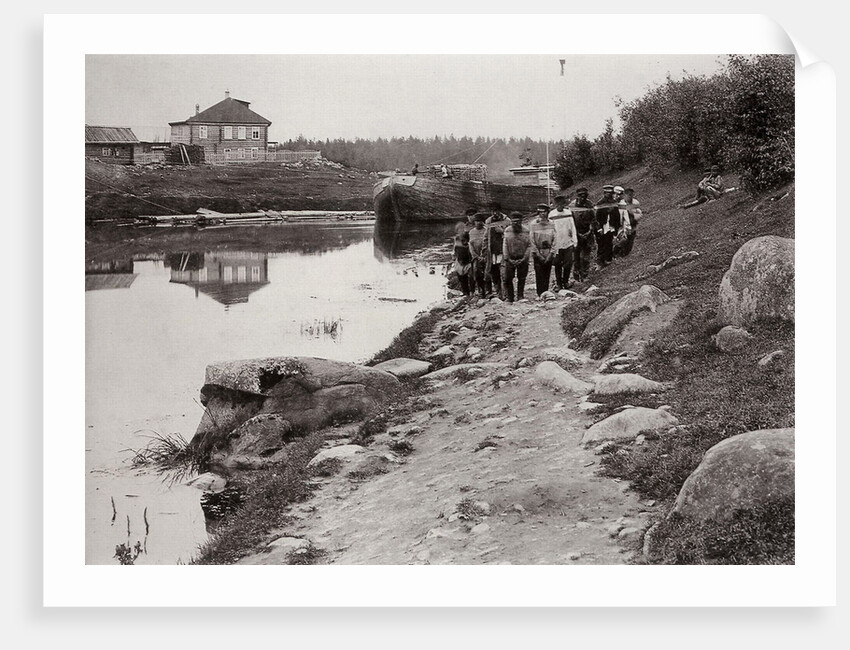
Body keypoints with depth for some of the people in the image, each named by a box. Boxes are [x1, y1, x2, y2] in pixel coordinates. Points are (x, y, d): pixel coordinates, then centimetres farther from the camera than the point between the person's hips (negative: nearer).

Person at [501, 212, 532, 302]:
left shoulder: (526, 231, -3)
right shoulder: (507, 231, 1)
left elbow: (529, 246, -1)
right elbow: (505, 245, 2)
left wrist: (524, 258, -9)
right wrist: (507, 258, -6)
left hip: (522, 259, -1)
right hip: (510, 259, 1)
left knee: (521, 279, 5)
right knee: (507, 279, -4)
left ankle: (520, 297, 15)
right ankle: (509, 298, 5)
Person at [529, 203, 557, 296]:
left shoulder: (551, 224, 5)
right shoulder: (533, 224, -2)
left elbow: (554, 240, 5)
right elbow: (532, 241, -3)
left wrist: (551, 253, -4)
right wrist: (538, 254, -7)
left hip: (549, 254, 2)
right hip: (537, 254, -2)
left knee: (547, 275, 5)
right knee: (539, 276, -6)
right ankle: (540, 295, -3)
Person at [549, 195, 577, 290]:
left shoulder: (568, 213, 2)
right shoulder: (552, 215, -5)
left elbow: (573, 228, 7)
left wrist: (574, 242, 4)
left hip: (568, 243, 2)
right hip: (557, 244, -2)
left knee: (568, 264, 3)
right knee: (558, 265, 4)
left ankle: (565, 281, 21)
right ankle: (558, 283, 15)